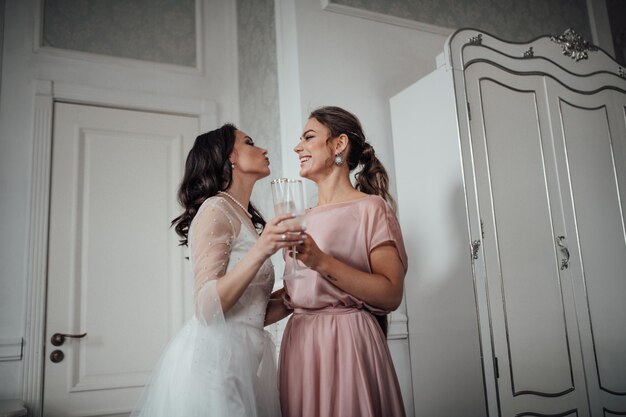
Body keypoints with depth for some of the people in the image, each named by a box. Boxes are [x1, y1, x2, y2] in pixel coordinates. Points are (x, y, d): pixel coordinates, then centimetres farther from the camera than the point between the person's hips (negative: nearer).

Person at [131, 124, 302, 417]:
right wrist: (260, 251, -26)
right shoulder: (216, 209, -8)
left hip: (246, 356, 8)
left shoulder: (245, 220, 18)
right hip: (213, 354, -8)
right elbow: (207, 308, -18)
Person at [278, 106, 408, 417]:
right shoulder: (304, 218, 14)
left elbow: (391, 294, -15)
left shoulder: (369, 208, -6)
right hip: (300, 344, 6)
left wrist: (322, 262, -23)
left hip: (346, 343, -6)